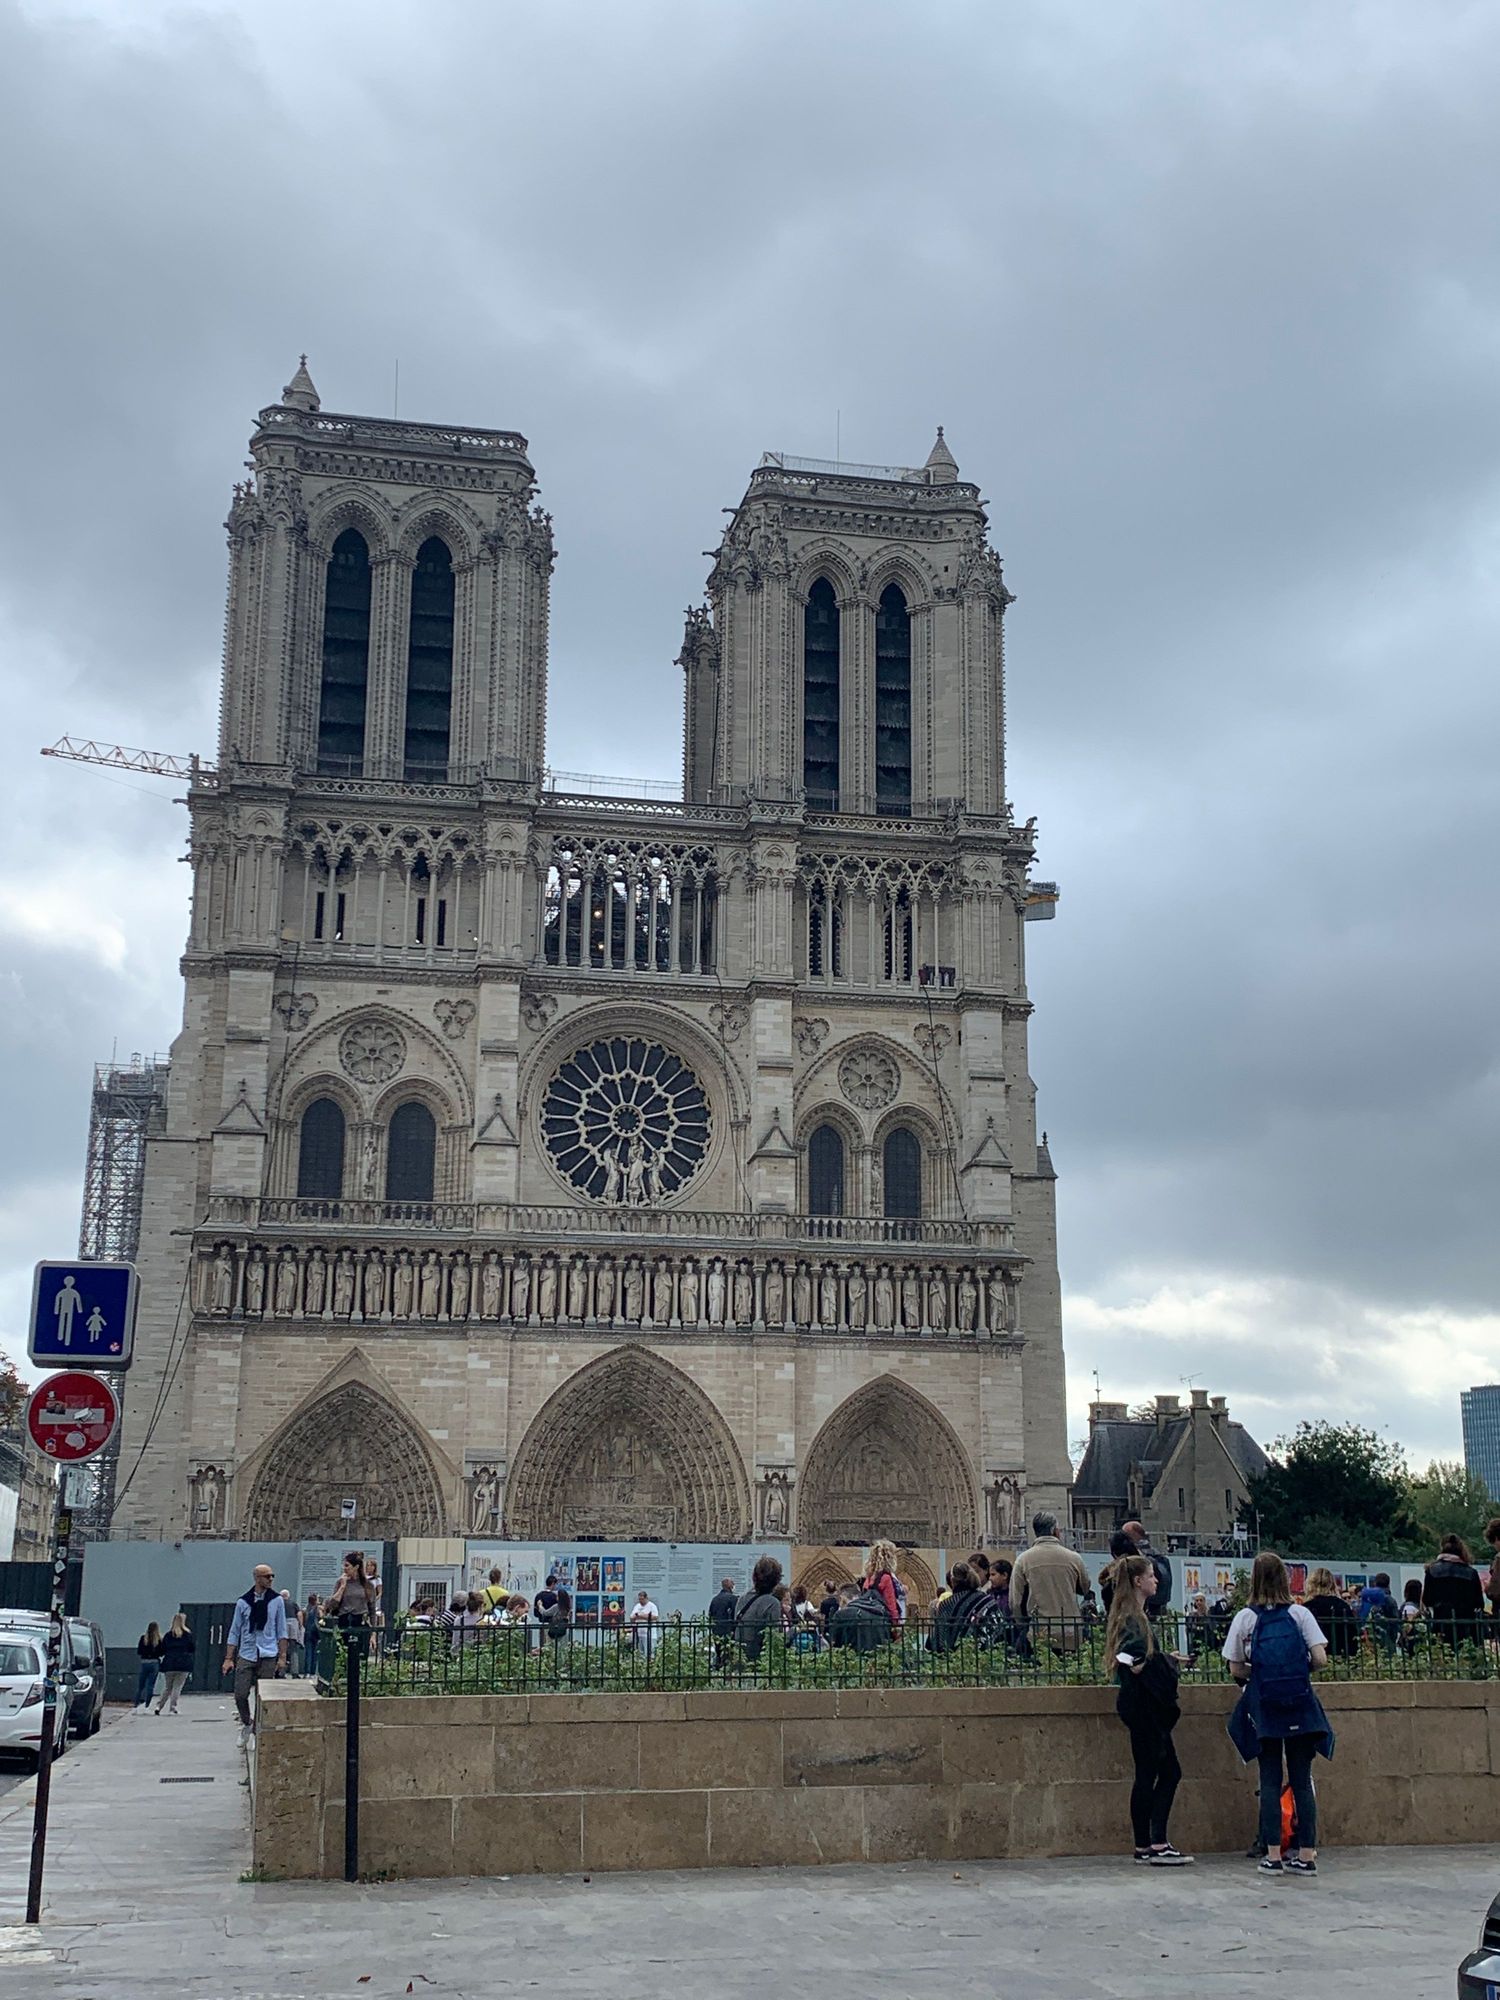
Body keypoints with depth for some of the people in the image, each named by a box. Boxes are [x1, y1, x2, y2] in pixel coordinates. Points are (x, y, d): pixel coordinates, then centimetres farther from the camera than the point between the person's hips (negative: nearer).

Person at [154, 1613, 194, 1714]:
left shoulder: (168, 1635, 4)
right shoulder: (187, 1634, -1)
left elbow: (162, 1650, 5)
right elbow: (193, 1648, 4)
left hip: (169, 1665, 2)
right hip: (184, 1665, -2)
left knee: (167, 1687, 13)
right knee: (177, 1687, 2)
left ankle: (159, 1706, 4)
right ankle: (173, 1707, -6)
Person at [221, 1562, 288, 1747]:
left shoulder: (276, 1601, 3)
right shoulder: (243, 1602, 3)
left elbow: (281, 1631, 6)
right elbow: (234, 1632, 6)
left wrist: (282, 1656, 0)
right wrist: (228, 1658, 2)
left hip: (268, 1656, 0)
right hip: (246, 1655, 0)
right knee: (240, 1694, -4)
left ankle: (258, 1731, 15)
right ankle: (246, 1724, 21)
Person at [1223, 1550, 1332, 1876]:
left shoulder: (1245, 1618, -1)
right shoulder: (1300, 1614, -1)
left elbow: (1236, 1669, 0)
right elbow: (1320, 1659, -6)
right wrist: (1300, 1669, 13)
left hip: (1264, 1709, -1)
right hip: (1300, 1707, 1)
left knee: (1270, 1781, 5)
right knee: (1302, 1780, 6)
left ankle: (1273, 1855, 3)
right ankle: (1306, 1855, 5)